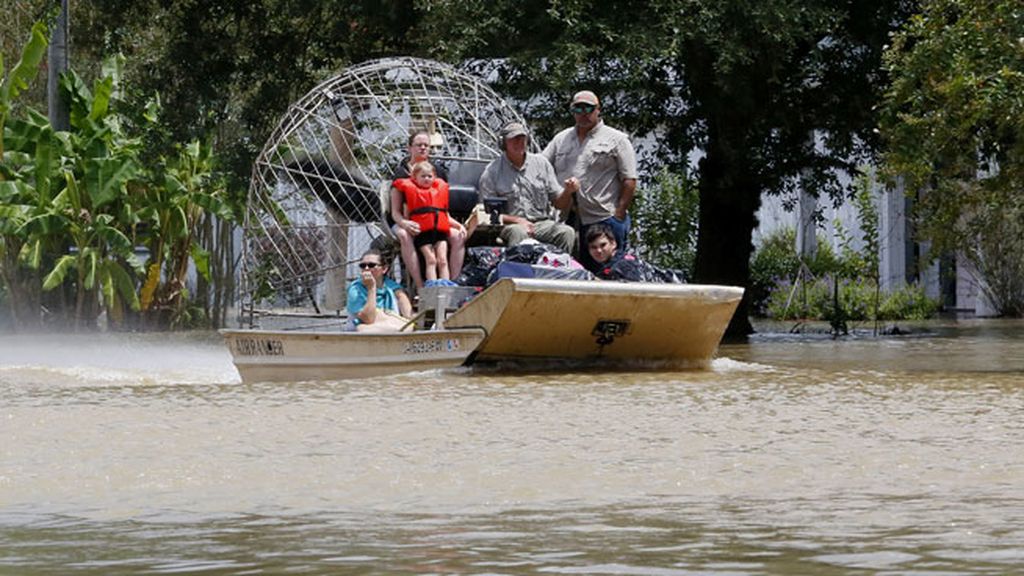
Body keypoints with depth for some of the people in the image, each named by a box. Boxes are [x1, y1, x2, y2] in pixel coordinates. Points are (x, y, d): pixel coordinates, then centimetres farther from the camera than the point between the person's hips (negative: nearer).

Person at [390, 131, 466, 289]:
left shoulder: (439, 171, 11)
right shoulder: (401, 173, 0)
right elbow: (395, 212, -4)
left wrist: (458, 225, -3)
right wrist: (405, 223, -27)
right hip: (409, 223, -3)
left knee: (458, 237, -24)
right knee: (404, 236, -38)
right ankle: (420, 287, -41)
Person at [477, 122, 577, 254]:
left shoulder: (541, 163, 12)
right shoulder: (492, 171, 3)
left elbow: (557, 198, 13)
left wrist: (568, 191, -10)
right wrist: (516, 220, -14)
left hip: (542, 223, 3)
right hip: (510, 225, -3)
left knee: (567, 232, -27)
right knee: (519, 233, -39)